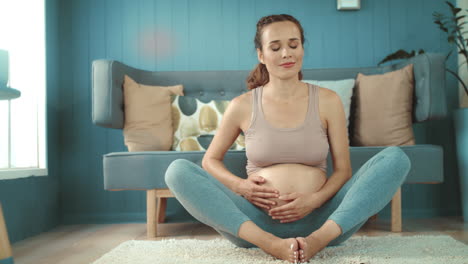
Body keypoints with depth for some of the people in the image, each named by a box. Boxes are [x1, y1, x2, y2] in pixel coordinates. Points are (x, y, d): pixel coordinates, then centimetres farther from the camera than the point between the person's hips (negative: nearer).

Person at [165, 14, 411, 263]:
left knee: (396, 157, -16)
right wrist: (239, 186, -7)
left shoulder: (327, 101, 6)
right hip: (258, 222, 0)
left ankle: (319, 239, -30)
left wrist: (315, 199, -14)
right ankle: (270, 244, -31)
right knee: (177, 171, -19)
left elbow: (343, 169, 6)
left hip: (319, 221, 1)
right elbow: (210, 159, 14)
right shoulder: (242, 106, 5)